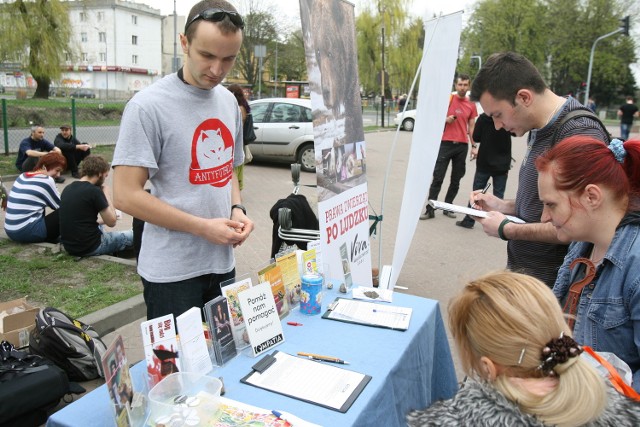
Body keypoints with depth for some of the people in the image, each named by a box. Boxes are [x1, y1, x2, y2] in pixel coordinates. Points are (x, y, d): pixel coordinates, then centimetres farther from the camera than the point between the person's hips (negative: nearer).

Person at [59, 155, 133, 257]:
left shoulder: (67, 189, 5)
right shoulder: (94, 191, -18)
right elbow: (112, 222, -9)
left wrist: (102, 220, 21)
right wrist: (107, 195, 0)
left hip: (69, 246, 8)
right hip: (89, 248, -8)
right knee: (133, 235, 8)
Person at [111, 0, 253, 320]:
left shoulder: (229, 102, 7)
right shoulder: (148, 106, -14)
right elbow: (126, 195, -16)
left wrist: (237, 210, -1)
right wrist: (203, 227, -17)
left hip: (223, 263, 6)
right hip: (172, 271, -6)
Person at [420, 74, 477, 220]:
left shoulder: (471, 105, 8)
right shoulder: (447, 99, 0)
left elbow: (471, 127, 12)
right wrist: (446, 119, -14)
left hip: (462, 146, 3)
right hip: (445, 143, -3)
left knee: (456, 180, 8)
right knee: (437, 178, -5)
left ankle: (447, 207, 19)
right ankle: (430, 209, -1)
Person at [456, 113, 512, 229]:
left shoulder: (483, 118, -9)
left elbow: (476, 138, -5)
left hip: (484, 163, -1)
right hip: (502, 164, 1)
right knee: (498, 194, 5)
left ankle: (469, 220, 11)